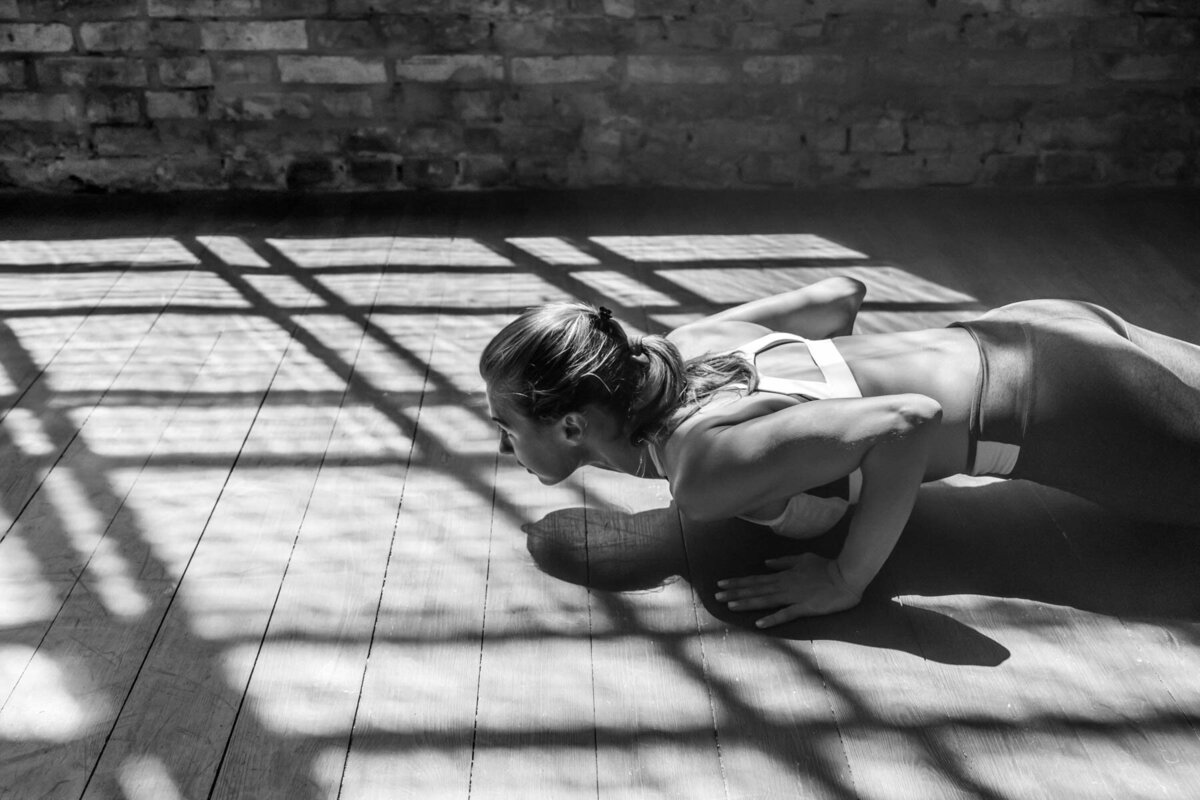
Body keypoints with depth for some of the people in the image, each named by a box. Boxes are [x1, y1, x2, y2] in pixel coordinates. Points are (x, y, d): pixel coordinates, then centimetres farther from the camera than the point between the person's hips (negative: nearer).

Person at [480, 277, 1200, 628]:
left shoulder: (704, 474, -30)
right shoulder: (684, 345, -5)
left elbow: (910, 418, -38)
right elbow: (841, 293, 5)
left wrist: (849, 577, -28)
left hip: (1052, 407, -7)